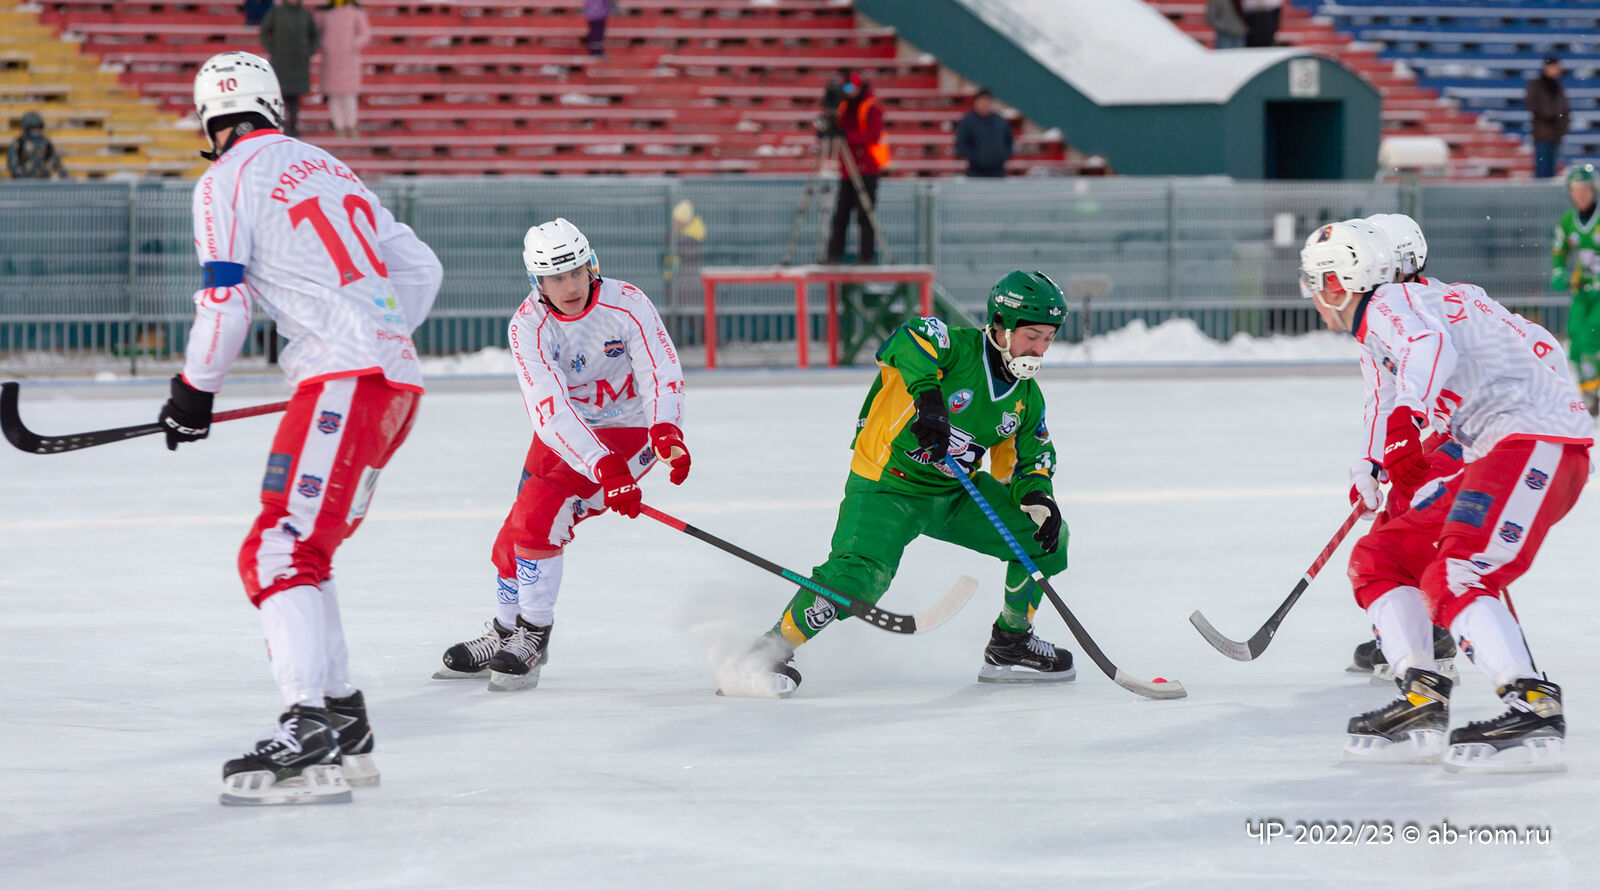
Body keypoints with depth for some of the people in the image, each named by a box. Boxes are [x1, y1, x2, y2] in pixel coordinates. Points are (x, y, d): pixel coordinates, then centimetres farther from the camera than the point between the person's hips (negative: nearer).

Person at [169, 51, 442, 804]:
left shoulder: (225, 182, -1)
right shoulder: (326, 168, 23)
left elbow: (223, 301, -6)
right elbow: (419, 268, 25)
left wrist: (194, 391, 8)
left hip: (345, 382, -9)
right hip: (394, 378, 9)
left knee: (283, 554, -16)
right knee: (298, 551, 17)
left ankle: (310, 737, -30)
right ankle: (344, 726, 19)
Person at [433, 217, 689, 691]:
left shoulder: (625, 303, -21)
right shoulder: (528, 326, -21)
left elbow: (661, 370, -22)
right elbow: (550, 409, -31)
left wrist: (665, 431, -43)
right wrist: (604, 469, -43)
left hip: (626, 429, -3)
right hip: (563, 433, 3)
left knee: (540, 514, -21)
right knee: (516, 532, 6)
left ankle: (534, 635, -5)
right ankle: (503, 634, 32)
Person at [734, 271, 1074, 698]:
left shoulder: (1028, 398, 4)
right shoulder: (957, 347, -19)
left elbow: (1031, 460, 12)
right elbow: (907, 342, -38)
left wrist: (1038, 498, -9)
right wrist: (927, 393, -52)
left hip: (957, 492, 8)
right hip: (888, 483, -8)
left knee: (1045, 536, 1)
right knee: (860, 574, -29)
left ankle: (1010, 645, 19)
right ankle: (771, 649, -12)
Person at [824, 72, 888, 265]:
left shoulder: (872, 108, -6)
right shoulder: (844, 106, 13)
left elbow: (873, 135, -17)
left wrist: (848, 135, -26)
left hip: (868, 170, -6)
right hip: (847, 169, 6)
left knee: (865, 213, -7)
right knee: (841, 213, 3)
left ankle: (867, 255, -4)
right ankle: (835, 253, 5)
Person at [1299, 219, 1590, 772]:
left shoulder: (1389, 306, -6)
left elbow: (1430, 346, -28)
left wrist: (1404, 422, -41)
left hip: (1537, 440, -10)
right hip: (1495, 454, 10)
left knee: (1455, 576, -24)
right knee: (1379, 559, 10)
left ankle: (1533, 712, -30)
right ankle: (1421, 708, 5)